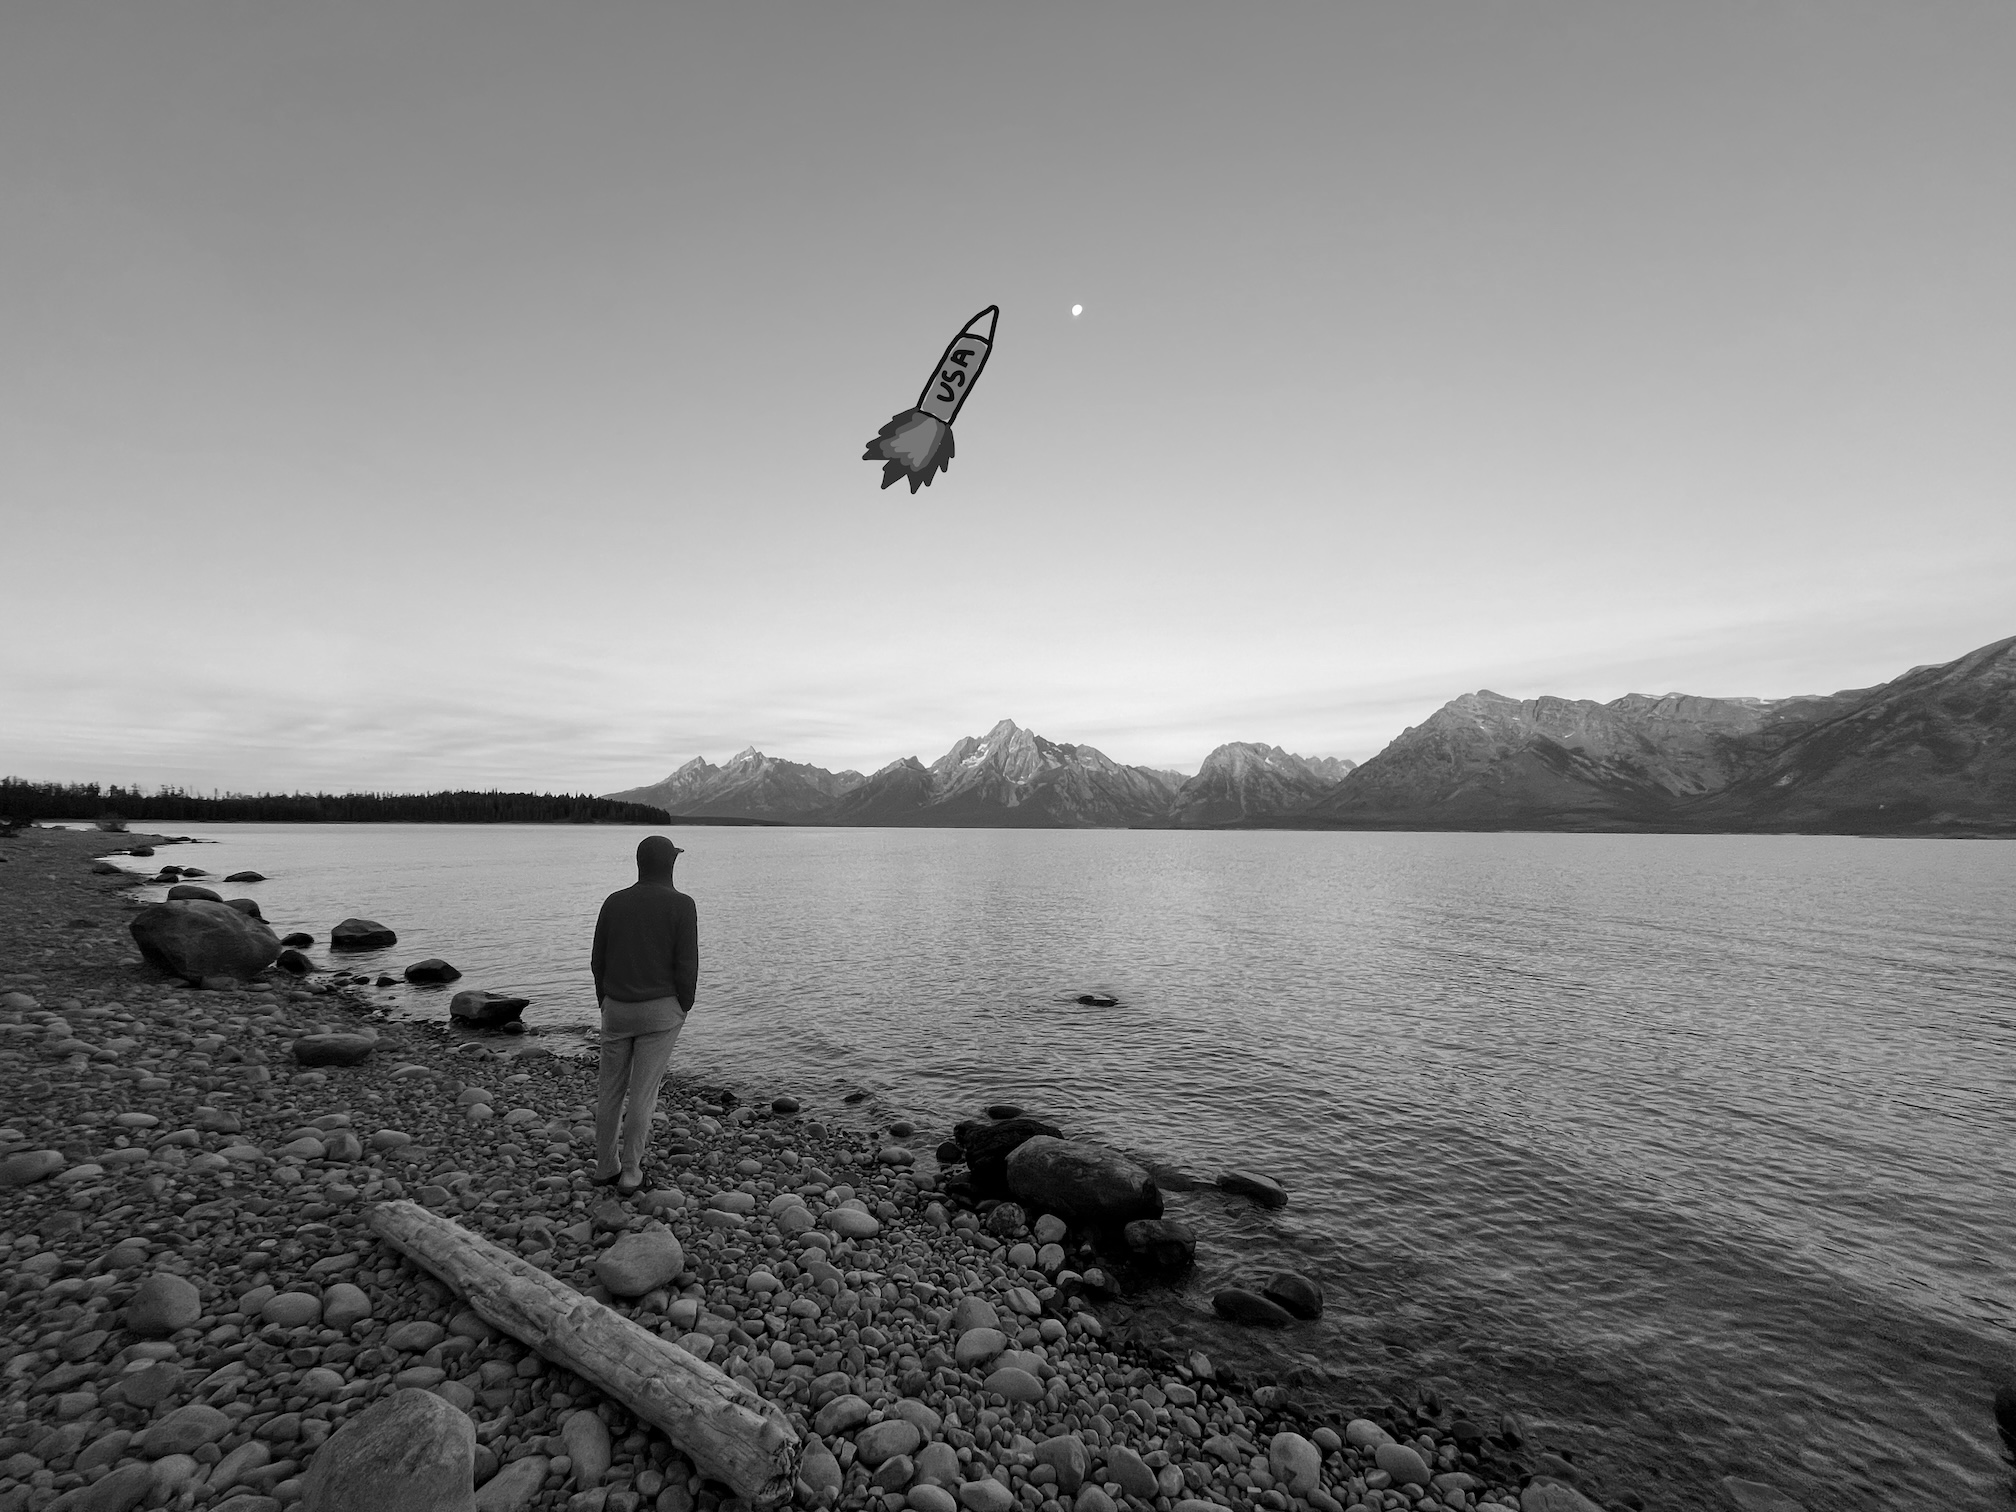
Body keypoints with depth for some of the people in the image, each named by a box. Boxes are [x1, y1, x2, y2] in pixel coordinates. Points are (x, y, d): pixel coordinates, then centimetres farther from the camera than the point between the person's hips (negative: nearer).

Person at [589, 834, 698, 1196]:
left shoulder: (614, 902, 0)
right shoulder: (681, 905, -13)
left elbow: (599, 960, 4)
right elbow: (687, 965, -14)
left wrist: (606, 1003, 15)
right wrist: (683, 1010, 1)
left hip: (617, 1008, 4)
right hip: (661, 1010, -3)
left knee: (611, 1087, 18)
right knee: (643, 1091, 6)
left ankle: (605, 1166, 28)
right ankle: (630, 1173, 13)